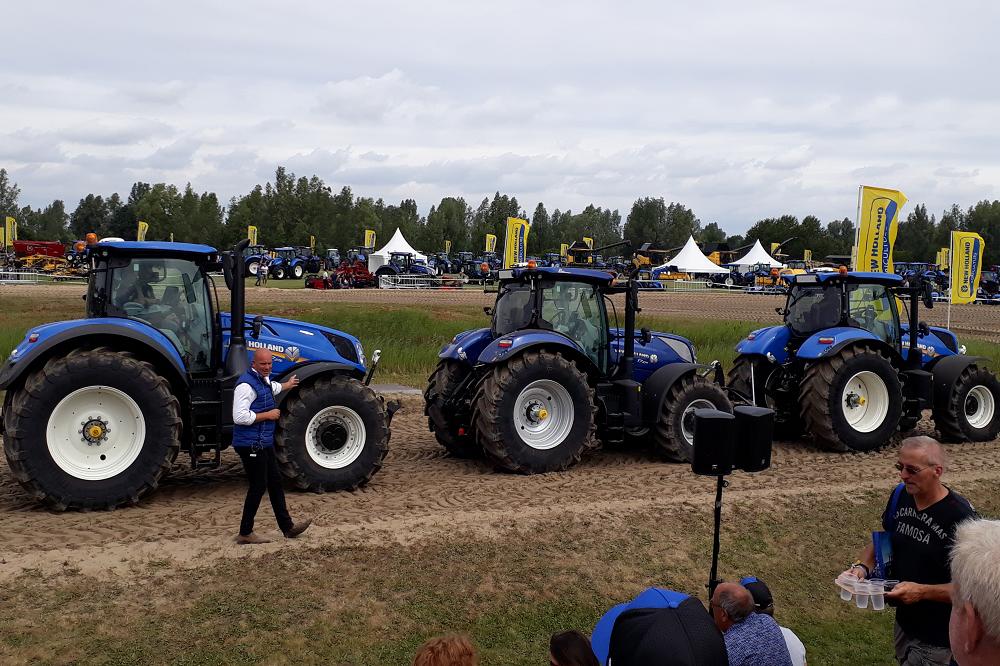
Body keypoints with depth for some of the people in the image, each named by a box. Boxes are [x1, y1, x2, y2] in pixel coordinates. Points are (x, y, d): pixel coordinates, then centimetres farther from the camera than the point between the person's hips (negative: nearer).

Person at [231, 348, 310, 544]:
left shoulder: (263, 380, 13)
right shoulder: (246, 385, -19)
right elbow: (239, 417, -27)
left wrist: (287, 385, 57)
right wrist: (268, 415, -19)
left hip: (264, 443, 10)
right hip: (251, 445, -10)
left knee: (275, 483, 13)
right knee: (258, 486, -4)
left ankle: (287, 527, 21)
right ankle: (245, 533, 6)